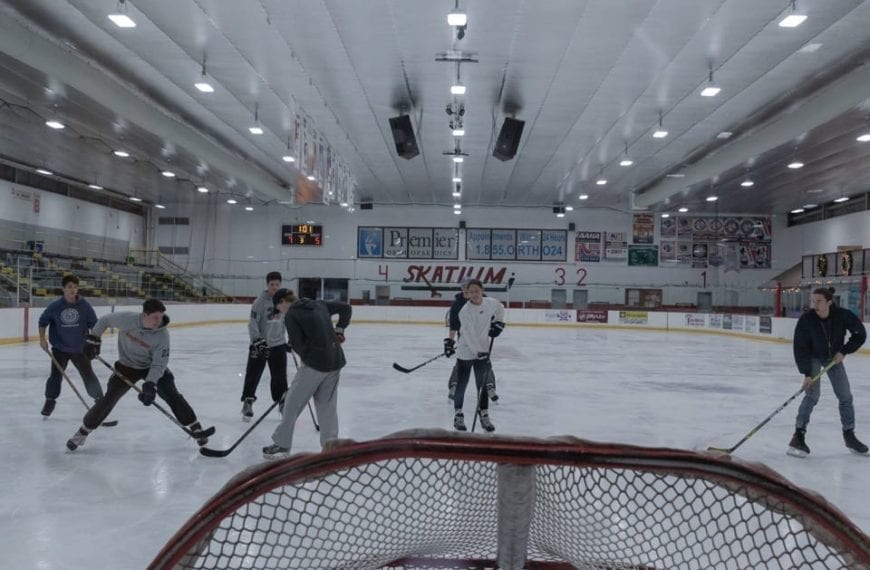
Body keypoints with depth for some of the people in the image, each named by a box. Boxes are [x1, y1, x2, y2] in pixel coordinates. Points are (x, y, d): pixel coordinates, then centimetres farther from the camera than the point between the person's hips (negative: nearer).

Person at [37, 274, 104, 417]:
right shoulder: (54, 306, -11)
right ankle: (50, 401, 20)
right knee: (55, 375, -1)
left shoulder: (85, 305, -10)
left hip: (80, 349, 0)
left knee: (88, 375, 3)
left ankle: (99, 398, 19)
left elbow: (94, 324, -3)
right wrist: (42, 338, -3)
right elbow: (43, 320, 4)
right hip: (60, 349, 0)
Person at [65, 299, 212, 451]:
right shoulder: (126, 318, -26)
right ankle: (83, 432, 18)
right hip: (126, 366, 1)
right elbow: (105, 320, -5)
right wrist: (93, 339, -4)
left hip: (152, 366, -1)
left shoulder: (162, 334, -27)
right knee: (109, 399, -2)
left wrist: (150, 384, -36)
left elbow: (159, 363, -24)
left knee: (172, 395, -11)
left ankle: (196, 428, -3)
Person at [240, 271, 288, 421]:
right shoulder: (260, 301, -14)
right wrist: (258, 341, -25)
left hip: (278, 344, 4)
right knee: (253, 375, 1)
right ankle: (247, 403, 17)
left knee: (280, 376, 9)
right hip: (260, 344, -4)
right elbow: (253, 324, -16)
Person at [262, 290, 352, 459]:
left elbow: (297, 345, -8)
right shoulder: (319, 304, 14)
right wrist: (339, 330, 20)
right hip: (336, 360, 7)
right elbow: (346, 308, 19)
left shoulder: (290, 315, -5)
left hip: (316, 362, -7)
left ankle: (282, 445, 14)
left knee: (293, 402, 6)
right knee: (327, 404, 15)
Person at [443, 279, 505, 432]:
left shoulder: (491, 303, -6)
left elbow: (500, 309, 18)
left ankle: (484, 416, 19)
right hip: (465, 352, -4)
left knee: (482, 385, 9)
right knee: (461, 385, 7)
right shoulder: (465, 311, -20)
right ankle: (458, 415, 23)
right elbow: (469, 335, -25)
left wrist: (498, 322, 5)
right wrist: (478, 352, -31)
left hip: (483, 351, 4)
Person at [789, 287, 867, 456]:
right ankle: (799, 435, -13)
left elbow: (860, 334, -8)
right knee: (812, 394, -17)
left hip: (834, 357, 3)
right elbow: (800, 348, -22)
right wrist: (807, 373, -25)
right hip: (812, 357, -3)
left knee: (845, 396, 5)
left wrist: (843, 351, -16)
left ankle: (849, 435, 21)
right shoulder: (806, 320, -27)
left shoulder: (843, 315, -23)